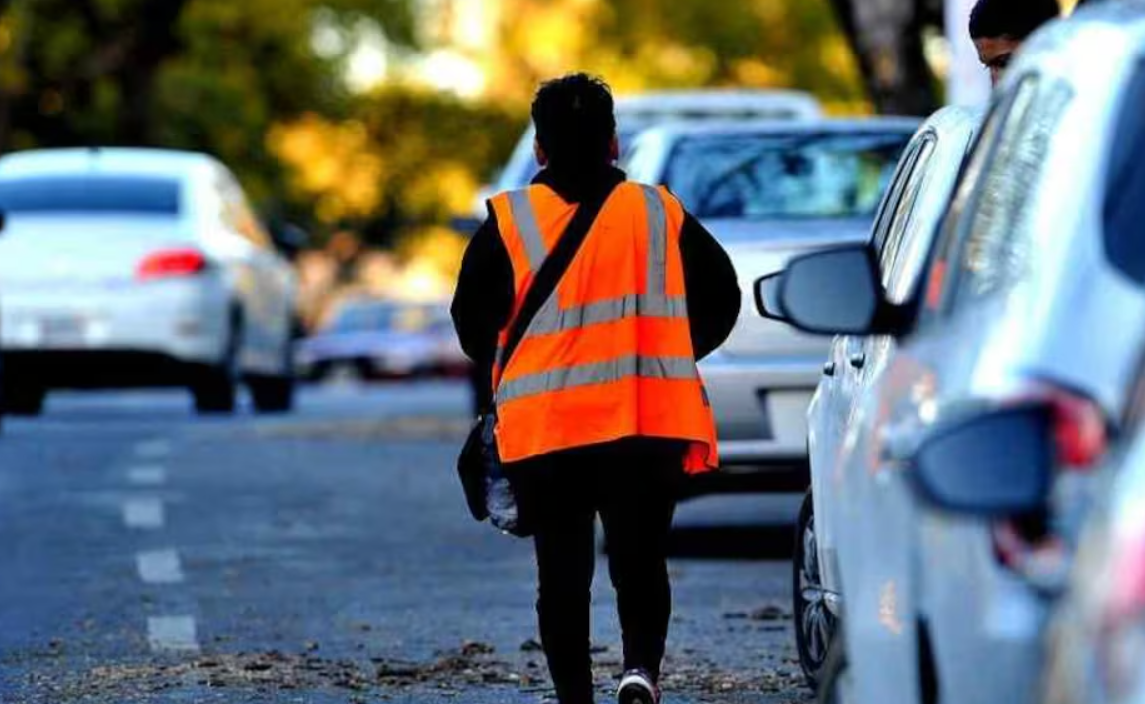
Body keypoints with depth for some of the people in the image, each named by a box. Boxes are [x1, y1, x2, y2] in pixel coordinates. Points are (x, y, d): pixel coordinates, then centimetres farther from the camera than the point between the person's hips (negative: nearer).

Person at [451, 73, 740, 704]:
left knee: (563, 573, 8)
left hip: (544, 428, -1)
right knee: (641, 559, 11)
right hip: (653, 421, 1)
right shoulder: (661, 214, 6)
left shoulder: (508, 222, 0)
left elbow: (471, 320, 1)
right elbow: (722, 297, 12)